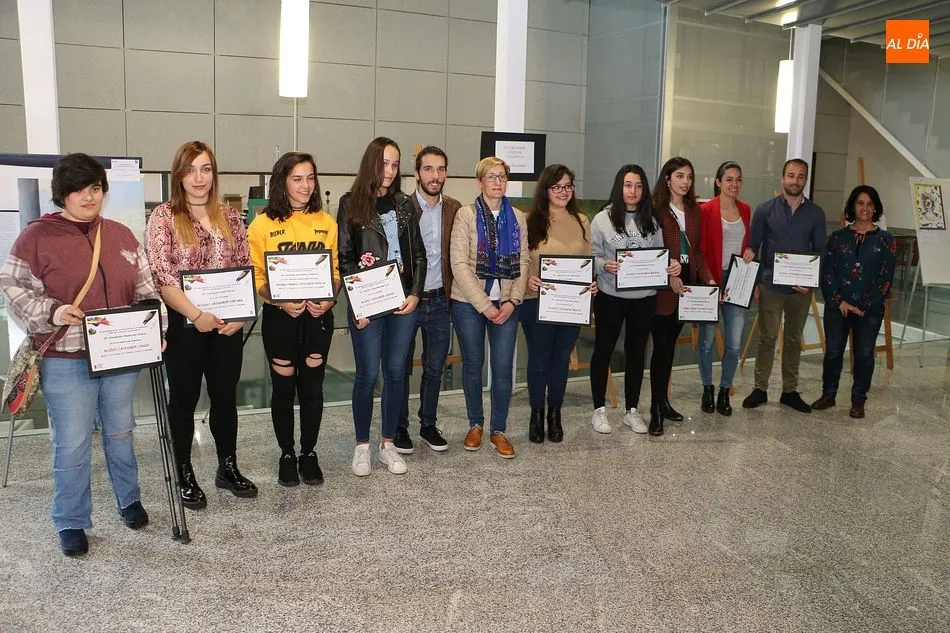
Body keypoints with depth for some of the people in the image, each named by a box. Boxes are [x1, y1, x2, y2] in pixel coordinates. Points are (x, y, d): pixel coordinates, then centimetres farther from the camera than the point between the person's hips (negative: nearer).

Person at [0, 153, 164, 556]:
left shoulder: (122, 235, 8)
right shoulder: (37, 236, -5)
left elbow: (145, 290, 12)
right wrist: (51, 313, -20)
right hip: (66, 360, -4)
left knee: (120, 433, 18)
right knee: (72, 444, 3)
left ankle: (129, 500, 36)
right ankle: (70, 523, 20)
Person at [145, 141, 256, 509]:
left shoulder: (230, 217, 7)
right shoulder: (163, 217, -5)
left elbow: (246, 270, 8)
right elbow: (162, 278, -12)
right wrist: (197, 315, -20)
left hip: (228, 324, 4)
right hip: (184, 324, -4)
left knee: (225, 396, 13)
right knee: (184, 399, 8)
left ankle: (228, 468, 28)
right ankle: (185, 477, 22)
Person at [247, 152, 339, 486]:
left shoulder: (326, 222, 5)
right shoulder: (263, 224, -4)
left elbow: (335, 271, 8)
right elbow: (256, 277, -4)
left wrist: (329, 299, -10)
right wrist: (281, 302, -21)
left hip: (318, 316, 2)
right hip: (280, 316, -2)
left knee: (312, 387, 9)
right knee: (283, 388, 9)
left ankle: (309, 454, 26)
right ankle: (287, 455, 27)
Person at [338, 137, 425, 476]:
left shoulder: (404, 204, 11)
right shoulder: (351, 204, 0)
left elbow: (418, 254, 10)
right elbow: (344, 257, -3)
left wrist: (415, 293, -2)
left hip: (403, 300, 4)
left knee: (396, 372, 8)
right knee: (368, 374, 0)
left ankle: (388, 444, 21)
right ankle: (362, 445, 16)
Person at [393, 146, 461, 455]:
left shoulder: (454, 208, 4)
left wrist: (453, 291, 1)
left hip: (440, 301, 4)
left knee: (435, 368, 14)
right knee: (401, 367, 8)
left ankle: (428, 425, 29)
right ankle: (400, 428, 23)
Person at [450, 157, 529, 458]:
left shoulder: (517, 217, 7)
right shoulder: (466, 215, -4)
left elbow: (523, 262, 5)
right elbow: (459, 264, -11)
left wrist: (512, 301, -7)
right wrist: (484, 305, -14)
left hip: (506, 304, 2)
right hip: (469, 303, -2)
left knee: (503, 368, 1)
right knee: (473, 364, 10)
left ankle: (499, 430, 16)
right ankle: (475, 424, 28)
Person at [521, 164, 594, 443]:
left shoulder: (581, 221, 7)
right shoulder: (530, 221, -5)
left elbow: (588, 261, 12)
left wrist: (591, 283, -5)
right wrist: (528, 280, -22)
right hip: (537, 301, -3)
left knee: (561, 358, 13)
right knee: (539, 359, 7)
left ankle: (555, 414, 29)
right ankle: (537, 415, 23)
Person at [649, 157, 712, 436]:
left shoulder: (695, 211, 13)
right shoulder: (655, 209, -8)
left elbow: (697, 250, 14)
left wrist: (708, 277, 2)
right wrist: (670, 277, -20)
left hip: (687, 283, 6)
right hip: (663, 286, -6)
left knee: (670, 345, 14)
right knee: (661, 346, -3)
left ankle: (663, 400, 24)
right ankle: (656, 409, 4)